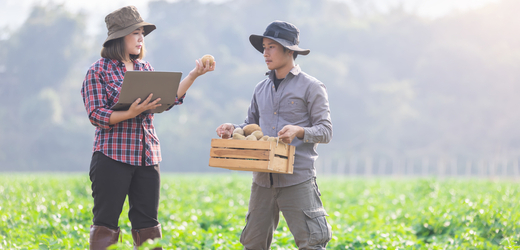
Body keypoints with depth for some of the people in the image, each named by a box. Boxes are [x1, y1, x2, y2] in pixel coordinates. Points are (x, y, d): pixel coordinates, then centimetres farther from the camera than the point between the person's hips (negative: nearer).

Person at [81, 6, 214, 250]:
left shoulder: (145, 68, 14)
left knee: (148, 224, 6)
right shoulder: (99, 71, -3)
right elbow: (96, 115, -10)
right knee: (105, 223, -3)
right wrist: (131, 113, -24)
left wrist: (194, 75, 3)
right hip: (112, 156, -6)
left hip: (147, 156, 6)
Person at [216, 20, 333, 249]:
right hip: (263, 179, 6)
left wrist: (299, 131, -23)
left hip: (297, 179, -6)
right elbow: (251, 125, 23)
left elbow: (325, 131, -4)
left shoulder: (310, 87, -2)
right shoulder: (261, 89, 16)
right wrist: (232, 129, 1)